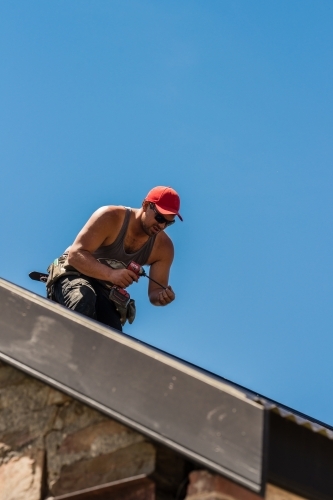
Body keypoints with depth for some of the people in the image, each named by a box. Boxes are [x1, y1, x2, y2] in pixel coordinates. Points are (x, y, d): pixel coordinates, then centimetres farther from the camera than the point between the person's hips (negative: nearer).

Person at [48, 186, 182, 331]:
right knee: (84, 297, -39)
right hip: (75, 275, -5)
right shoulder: (111, 217, -21)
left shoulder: (163, 247, -8)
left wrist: (162, 296, -34)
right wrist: (110, 274, -45)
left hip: (106, 292, 5)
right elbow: (75, 254, -28)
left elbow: (155, 291, -7)